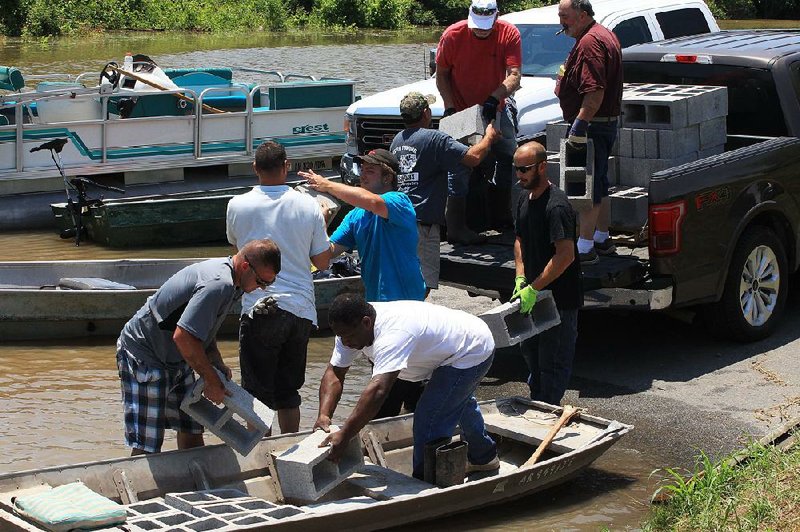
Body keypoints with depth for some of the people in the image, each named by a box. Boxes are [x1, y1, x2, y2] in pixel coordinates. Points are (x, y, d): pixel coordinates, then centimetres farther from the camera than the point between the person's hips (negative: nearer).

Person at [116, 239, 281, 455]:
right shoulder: (219, 284, -28)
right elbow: (183, 336, -32)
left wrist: (217, 364, 5)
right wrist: (211, 380, -20)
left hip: (176, 359, 10)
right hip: (144, 355, -10)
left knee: (191, 431, 10)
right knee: (147, 448, -11)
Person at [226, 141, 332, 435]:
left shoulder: (237, 206, -4)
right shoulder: (309, 206, -2)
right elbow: (323, 262, 5)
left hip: (259, 309, -3)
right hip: (301, 310, 3)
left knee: (257, 394, 5)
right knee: (289, 392, 15)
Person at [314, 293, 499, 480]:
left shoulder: (392, 335, -42)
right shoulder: (351, 329, -15)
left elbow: (378, 390, -51)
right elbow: (334, 373, -14)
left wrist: (344, 436, -54)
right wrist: (324, 415, -30)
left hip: (474, 351, -10)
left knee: (428, 423, -18)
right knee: (460, 402, 35)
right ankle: (484, 457, 59)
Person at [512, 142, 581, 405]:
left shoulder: (556, 206, -23)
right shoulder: (525, 198, 7)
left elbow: (566, 255, -28)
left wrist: (533, 289, -26)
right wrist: (520, 278, 4)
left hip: (560, 298, -10)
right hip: (534, 294, 10)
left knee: (553, 362, -1)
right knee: (529, 350, 22)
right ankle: (535, 404, 39)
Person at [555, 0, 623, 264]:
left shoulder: (589, 42, -19)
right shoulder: (605, 35, 16)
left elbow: (595, 92, -28)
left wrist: (579, 127, -29)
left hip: (592, 125, -11)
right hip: (606, 123, 11)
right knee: (599, 184, 18)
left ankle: (585, 248, -7)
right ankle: (601, 239, 27)